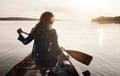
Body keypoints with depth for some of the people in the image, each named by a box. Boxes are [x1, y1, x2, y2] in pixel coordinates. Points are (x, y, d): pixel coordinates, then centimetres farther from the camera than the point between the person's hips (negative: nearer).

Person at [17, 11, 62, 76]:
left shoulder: (35, 31, -8)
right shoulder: (52, 31, -18)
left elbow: (25, 42, -2)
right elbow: (56, 47, -12)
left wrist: (20, 34, 12)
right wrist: (60, 51, 9)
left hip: (38, 62, 3)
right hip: (50, 61, -3)